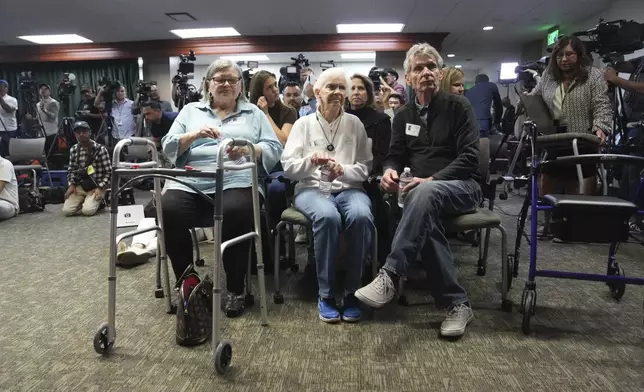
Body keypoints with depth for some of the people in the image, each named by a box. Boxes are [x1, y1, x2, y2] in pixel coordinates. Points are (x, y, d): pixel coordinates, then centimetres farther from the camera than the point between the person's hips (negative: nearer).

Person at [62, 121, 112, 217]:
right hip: (79, 186, 4)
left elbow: (108, 172, -9)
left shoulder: (100, 149, -9)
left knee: (87, 210, -25)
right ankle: (83, 201, 15)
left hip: (96, 187, -4)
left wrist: (100, 188, -18)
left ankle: (98, 201, 8)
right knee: (66, 211, -13)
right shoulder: (73, 150, 5)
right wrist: (71, 184, -2)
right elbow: (71, 170, 15)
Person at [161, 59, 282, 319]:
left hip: (236, 181, -1)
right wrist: (195, 135, -7)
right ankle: (187, 279, -10)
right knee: (170, 211, -29)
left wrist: (248, 149, -12)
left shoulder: (254, 113, 20)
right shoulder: (190, 111, 22)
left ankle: (235, 288, -17)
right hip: (190, 182, 2)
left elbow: (274, 150, 8)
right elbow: (168, 148, 11)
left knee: (235, 213, -34)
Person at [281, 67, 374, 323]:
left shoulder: (355, 123, 12)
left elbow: (365, 168, 8)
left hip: (349, 188, 1)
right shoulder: (303, 124, 9)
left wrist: (343, 171, -13)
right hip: (311, 188, -1)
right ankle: (326, 293, -20)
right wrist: (310, 161, -18)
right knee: (327, 216, -37)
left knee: (361, 216, -34)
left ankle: (352, 291, -17)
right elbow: (288, 167, 2)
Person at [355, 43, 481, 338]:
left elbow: (469, 157, -9)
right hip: (424, 191, 3)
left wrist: (432, 180, -23)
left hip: (462, 186, -3)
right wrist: (390, 170, -12)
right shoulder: (404, 115, 14)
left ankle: (389, 277, -41)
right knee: (425, 215, -34)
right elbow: (395, 155, 14)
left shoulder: (458, 106, 0)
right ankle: (457, 304, -26)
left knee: (425, 194, -39)